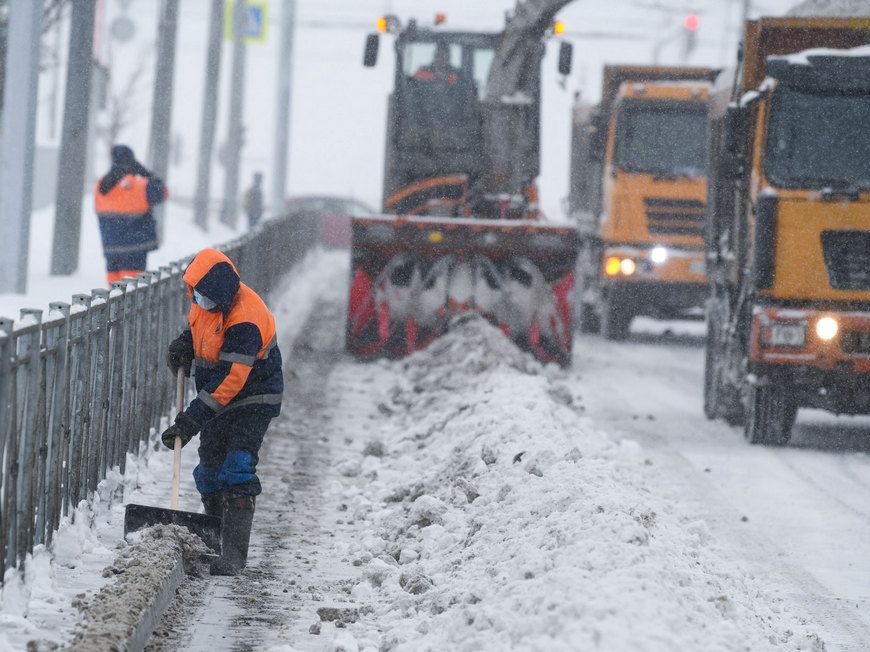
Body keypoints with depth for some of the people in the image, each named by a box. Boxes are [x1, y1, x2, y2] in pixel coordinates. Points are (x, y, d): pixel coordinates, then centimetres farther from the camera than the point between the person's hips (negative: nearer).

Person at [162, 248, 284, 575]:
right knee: (209, 468, 12)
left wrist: (191, 420, -34)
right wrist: (184, 344, 0)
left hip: (252, 399, -9)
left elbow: (228, 379, -33)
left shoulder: (246, 321, -31)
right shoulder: (207, 298, -5)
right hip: (217, 399, 9)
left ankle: (234, 552, -22)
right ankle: (213, 541, 26)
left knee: (237, 469, -19)